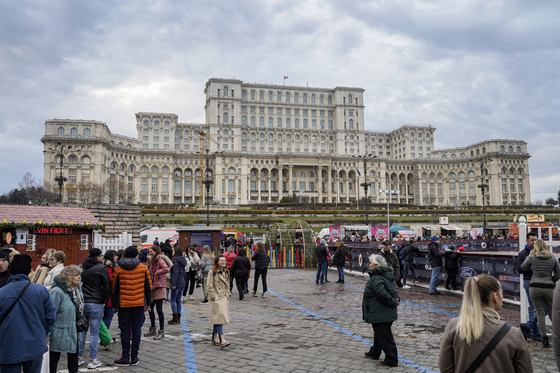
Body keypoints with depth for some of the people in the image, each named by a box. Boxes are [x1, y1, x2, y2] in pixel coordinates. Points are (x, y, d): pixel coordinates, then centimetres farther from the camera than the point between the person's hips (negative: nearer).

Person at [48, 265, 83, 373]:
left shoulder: (77, 289, 4)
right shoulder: (57, 291, -21)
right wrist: (47, 335, -18)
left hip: (73, 331, 7)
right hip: (59, 332, -7)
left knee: (74, 356, 15)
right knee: (54, 358, 9)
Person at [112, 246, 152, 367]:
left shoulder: (118, 269, 0)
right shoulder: (143, 268, 1)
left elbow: (114, 288, 4)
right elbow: (148, 286, 6)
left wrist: (114, 304, 13)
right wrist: (148, 302, 15)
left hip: (123, 304, -1)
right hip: (139, 304, 1)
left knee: (125, 330, 6)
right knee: (136, 329, 7)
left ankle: (125, 357, 9)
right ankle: (134, 357, 11)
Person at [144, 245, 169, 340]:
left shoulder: (160, 260, -10)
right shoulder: (153, 260, 18)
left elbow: (166, 269, -27)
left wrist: (156, 273, -17)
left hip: (159, 287, -9)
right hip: (153, 288, 9)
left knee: (159, 310, -4)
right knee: (150, 308, 14)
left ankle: (161, 331, 4)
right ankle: (152, 329, 27)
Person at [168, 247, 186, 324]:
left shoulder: (176, 260, -13)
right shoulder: (183, 260, 13)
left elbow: (175, 272, -19)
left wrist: (173, 284, -20)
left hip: (177, 283, -8)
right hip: (182, 283, 8)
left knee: (173, 301, -2)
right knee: (178, 301, 13)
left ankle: (175, 319, -2)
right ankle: (178, 318, 17)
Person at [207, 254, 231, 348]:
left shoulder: (226, 272, 12)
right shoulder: (212, 272, -9)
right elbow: (210, 287, -10)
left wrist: (228, 295, 12)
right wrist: (213, 297, -13)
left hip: (224, 298, 7)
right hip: (216, 299, -7)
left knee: (217, 319, 13)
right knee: (219, 318, -14)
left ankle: (214, 338, 23)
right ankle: (222, 340, -18)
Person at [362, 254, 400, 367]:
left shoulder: (376, 279, -24)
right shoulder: (388, 275, 8)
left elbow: (382, 294, -34)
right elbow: (393, 289, 19)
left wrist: (393, 302, -21)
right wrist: (396, 298, 4)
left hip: (380, 314, -10)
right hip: (388, 313, 11)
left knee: (385, 337, 1)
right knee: (379, 334, 24)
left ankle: (391, 360, 9)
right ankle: (374, 353, 40)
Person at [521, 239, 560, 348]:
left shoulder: (531, 257, 1)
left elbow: (523, 268, 17)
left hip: (534, 287, -1)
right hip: (549, 288, 1)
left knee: (540, 313, 7)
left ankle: (544, 340, 9)